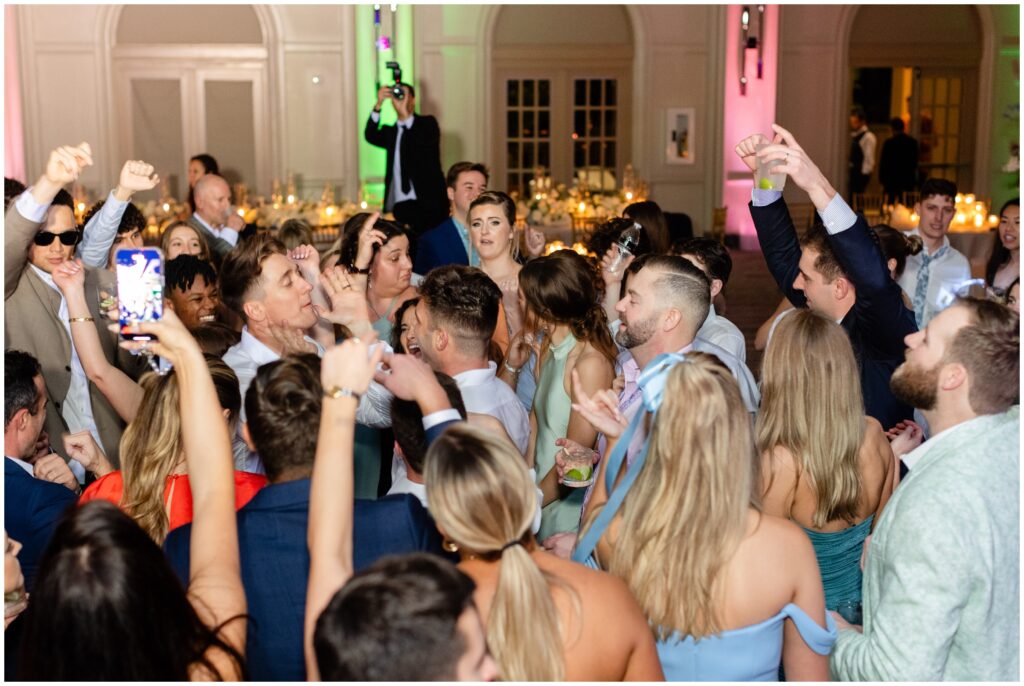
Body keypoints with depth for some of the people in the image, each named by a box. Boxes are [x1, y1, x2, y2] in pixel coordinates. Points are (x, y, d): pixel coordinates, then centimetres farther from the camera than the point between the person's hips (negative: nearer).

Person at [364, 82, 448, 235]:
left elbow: (427, 141, -15)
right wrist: (378, 105, -13)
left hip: (427, 202, -3)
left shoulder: (427, 122, 7)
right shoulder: (390, 131, 17)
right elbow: (371, 137, -3)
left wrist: (405, 114, -24)